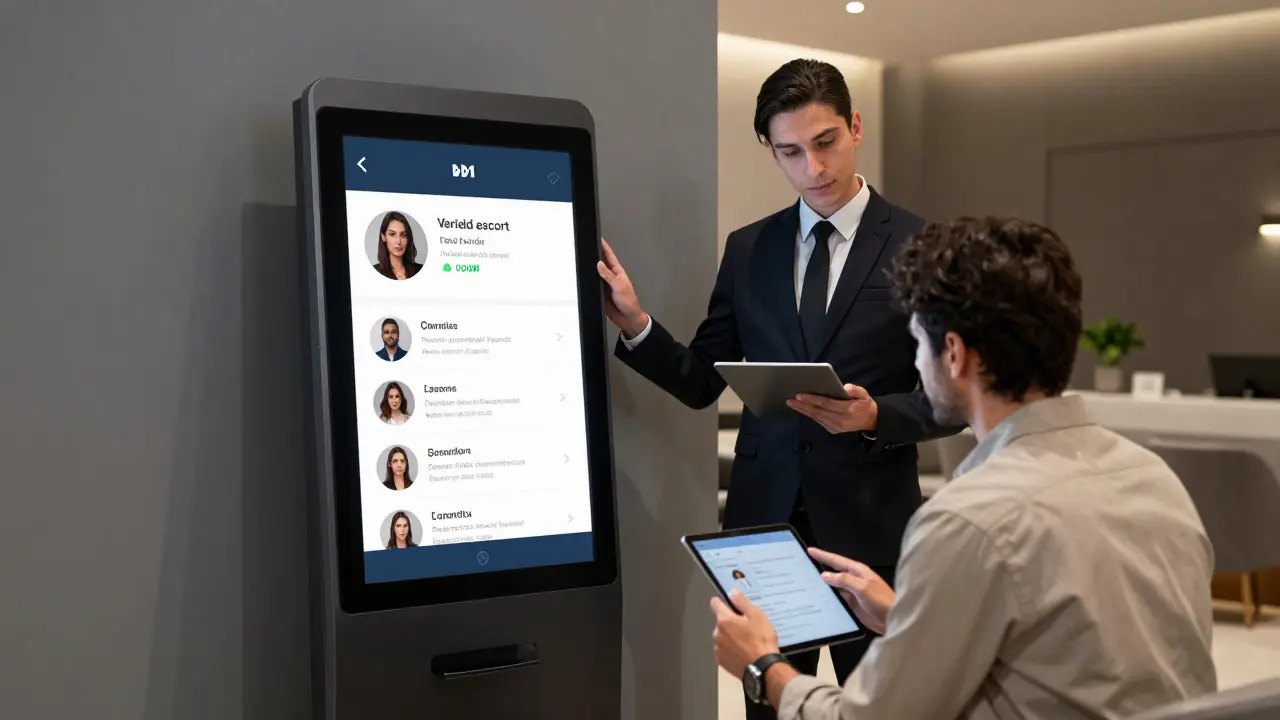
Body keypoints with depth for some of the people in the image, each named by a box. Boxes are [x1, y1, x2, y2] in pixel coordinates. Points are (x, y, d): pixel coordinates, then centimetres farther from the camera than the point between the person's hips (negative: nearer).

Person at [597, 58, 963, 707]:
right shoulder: (747, 249, 6)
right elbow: (700, 383, 6)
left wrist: (876, 415, -21)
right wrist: (634, 324, -9)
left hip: (869, 520, -2)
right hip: (764, 513, 3)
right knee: (769, 699, 14)